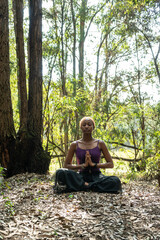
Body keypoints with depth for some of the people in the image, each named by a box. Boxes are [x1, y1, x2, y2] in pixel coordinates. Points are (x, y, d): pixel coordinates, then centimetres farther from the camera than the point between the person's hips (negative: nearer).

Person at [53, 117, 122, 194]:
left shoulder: (100, 144, 4)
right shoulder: (75, 145, 4)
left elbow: (110, 164, 3)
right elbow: (66, 165, 2)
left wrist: (94, 164, -11)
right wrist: (83, 165, -13)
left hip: (96, 175, 1)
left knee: (115, 181, -31)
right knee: (60, 172, -28)